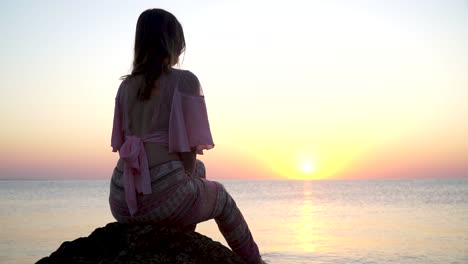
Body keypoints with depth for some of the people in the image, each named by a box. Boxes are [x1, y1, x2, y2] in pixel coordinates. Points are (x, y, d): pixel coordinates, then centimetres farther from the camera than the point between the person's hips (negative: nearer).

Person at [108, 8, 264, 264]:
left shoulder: (126, 86, 11)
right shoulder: (185, 81, -4)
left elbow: (122, 143, 12)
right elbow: (188, 146, -8)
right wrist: (189, 177, 11)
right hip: (164, 193, -5)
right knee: (220, 196, 26)